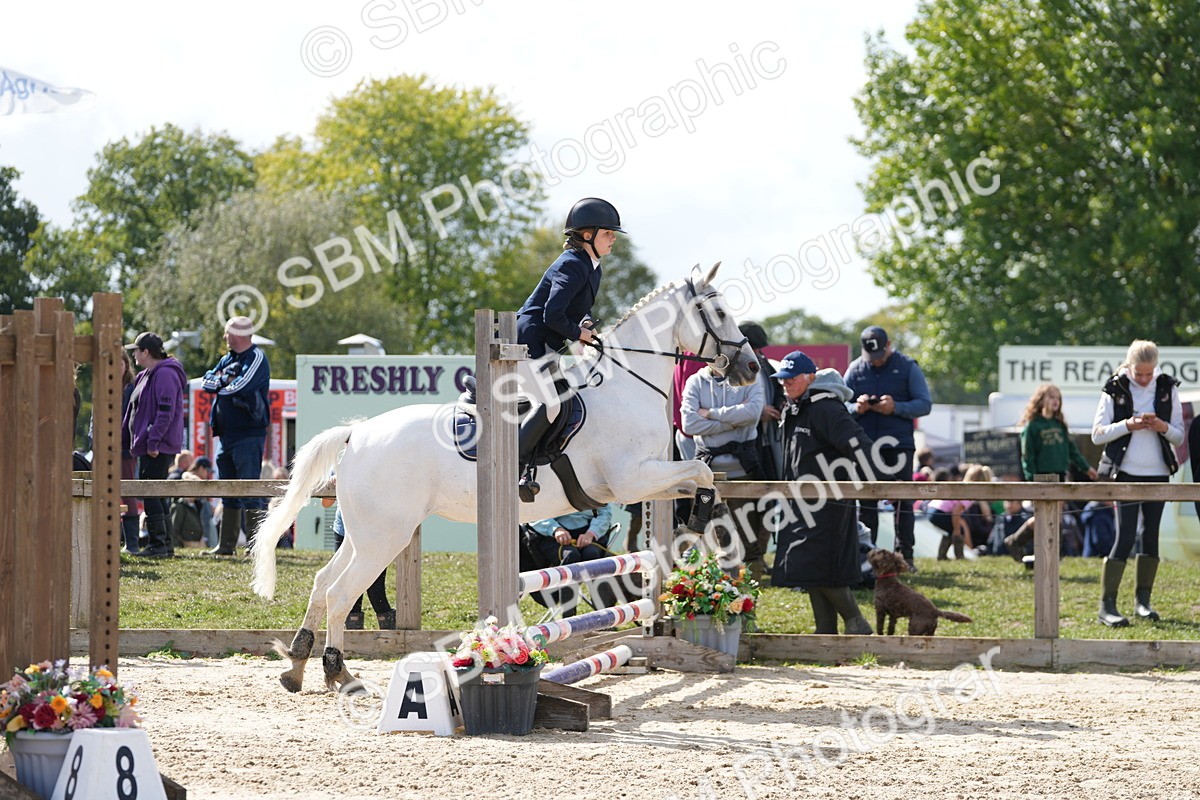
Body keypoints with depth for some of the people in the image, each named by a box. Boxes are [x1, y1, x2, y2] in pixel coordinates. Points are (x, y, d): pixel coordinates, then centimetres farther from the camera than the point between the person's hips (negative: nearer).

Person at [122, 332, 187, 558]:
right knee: (155, 495, 12)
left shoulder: (164, 374, -13)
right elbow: (134, 411, 25)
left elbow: (166, 411, -21)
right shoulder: (145, 376, 19)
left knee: (150, 493, -11)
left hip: (157, 447, -10)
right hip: (148, 446, 10)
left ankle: (158, 544, -10)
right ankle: (164, 545, 15)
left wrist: (153, 441, -23)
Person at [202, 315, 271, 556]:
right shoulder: (228, 359, 18)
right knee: (228, 491, 12)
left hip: (249, 434, -9)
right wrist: (224, 378, -8)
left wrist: (220, 384, 1)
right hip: (228, 434, 9)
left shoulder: (256, 358, -7)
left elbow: (238, 387, -18)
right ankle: (226, 544, 17)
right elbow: (207, 383, 10)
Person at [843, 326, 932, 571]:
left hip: (898, 446, -2)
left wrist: (896, 407, -19)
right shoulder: (855, 370, 8)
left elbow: (925, 404, -3)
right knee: (866, 502, 5)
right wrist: (856, 408, -13)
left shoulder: (907, 367, 1)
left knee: (903, 502, -2)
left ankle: (905, 554, 1)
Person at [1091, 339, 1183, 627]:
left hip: (1157, 474, 3)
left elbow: (1179, 436, 8)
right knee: (1125, 537, -10)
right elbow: (1097, 434, -4)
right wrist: (1128, 425, -18)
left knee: (1151, 536, 7)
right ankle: (1107, 605, -8)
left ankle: (1143, 600, 16)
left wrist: (1163, 427, -14)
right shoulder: (1115, 389, -3)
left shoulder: (1167, 389, 4)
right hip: (1126, 473, -3)